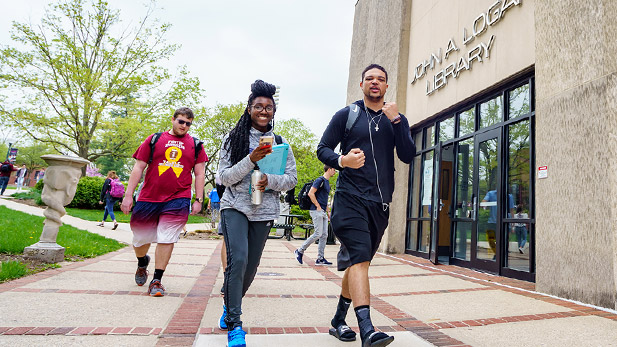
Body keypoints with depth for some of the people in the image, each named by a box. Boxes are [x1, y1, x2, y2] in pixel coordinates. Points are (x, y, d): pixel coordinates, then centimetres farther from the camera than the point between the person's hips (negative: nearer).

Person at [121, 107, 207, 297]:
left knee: (166, 239, -3)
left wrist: (199, 200, 2)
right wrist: (128, 195, 1)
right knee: (140, 238, 12)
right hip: (148, 198, 1)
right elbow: (138, 168, 6)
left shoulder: (196, 145, 8)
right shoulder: (154, 139, 7)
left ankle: (157, 280, 10)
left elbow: (199, 174, 9)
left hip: (178, 200, -1)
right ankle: (142, 263, 44)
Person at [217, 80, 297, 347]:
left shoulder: (280, 143, 7)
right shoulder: (234, 138, 2)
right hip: (235, 207, -2)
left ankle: (229, 306, 35)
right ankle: (234, 325, -6)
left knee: (251, 266, 7)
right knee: (237, 259, -19)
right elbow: (224, 177, -4)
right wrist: (251, 160, -18)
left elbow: (292, 178, 6)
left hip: (264, 212, 3)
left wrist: (270, 180, -14)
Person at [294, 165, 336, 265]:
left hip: (323, 212, 9)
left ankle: (320, 258, 10)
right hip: (317, 211, -9)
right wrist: (318, 206, -16)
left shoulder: (327, 182, 21)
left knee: (324, 235, 5)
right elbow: (310, 193, -17)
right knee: (318, 234, -10)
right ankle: (299, 251, 3)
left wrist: (327, 211, 20)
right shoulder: (320, 180, -9)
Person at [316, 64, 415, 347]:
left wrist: (396, 120, -9)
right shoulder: (346, 115, 5)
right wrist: (342, 160, -18)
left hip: (380, 202, 4)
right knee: (359, 258, -20)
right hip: (350, 198, -4)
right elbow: (322, 149, 3)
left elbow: (408, 156, 1)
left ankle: (338, 321, 28)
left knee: (358, 262, 12)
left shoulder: (396, 119, 14)